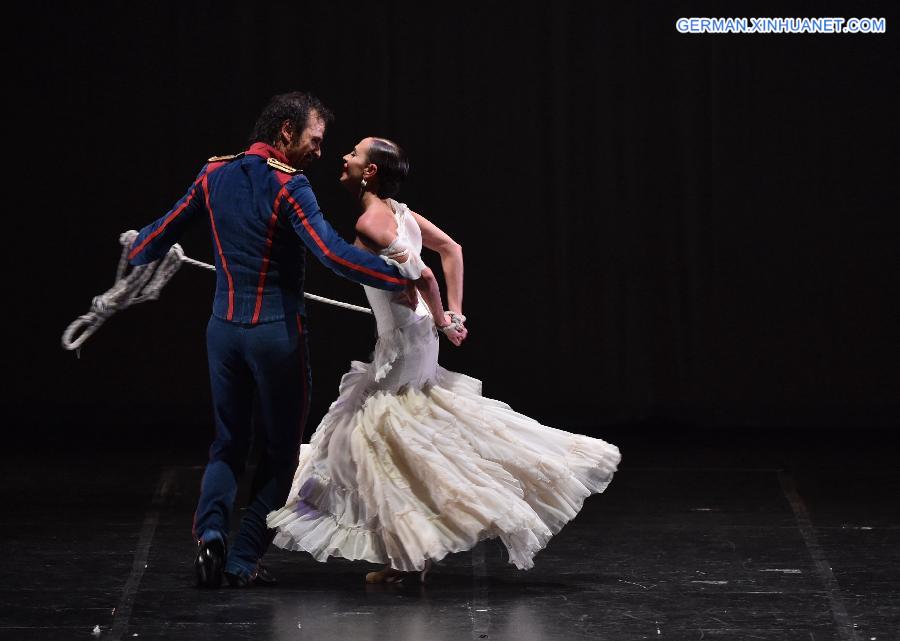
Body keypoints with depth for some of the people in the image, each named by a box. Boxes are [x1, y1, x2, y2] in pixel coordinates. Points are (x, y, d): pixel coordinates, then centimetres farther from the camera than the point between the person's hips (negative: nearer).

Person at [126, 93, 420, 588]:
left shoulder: (215, 175, 3)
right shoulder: (287, 186, -15)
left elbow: (164, 231, 13)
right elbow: (334, 254, -25)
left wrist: (138, 252, 35)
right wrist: (403, 278, -22)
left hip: (224, 329, 5)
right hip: (278, 333, -5)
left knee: (228, 445, 16)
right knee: (280, 450, 9)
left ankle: (211, 529, -10)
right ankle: (244, 559, 4)